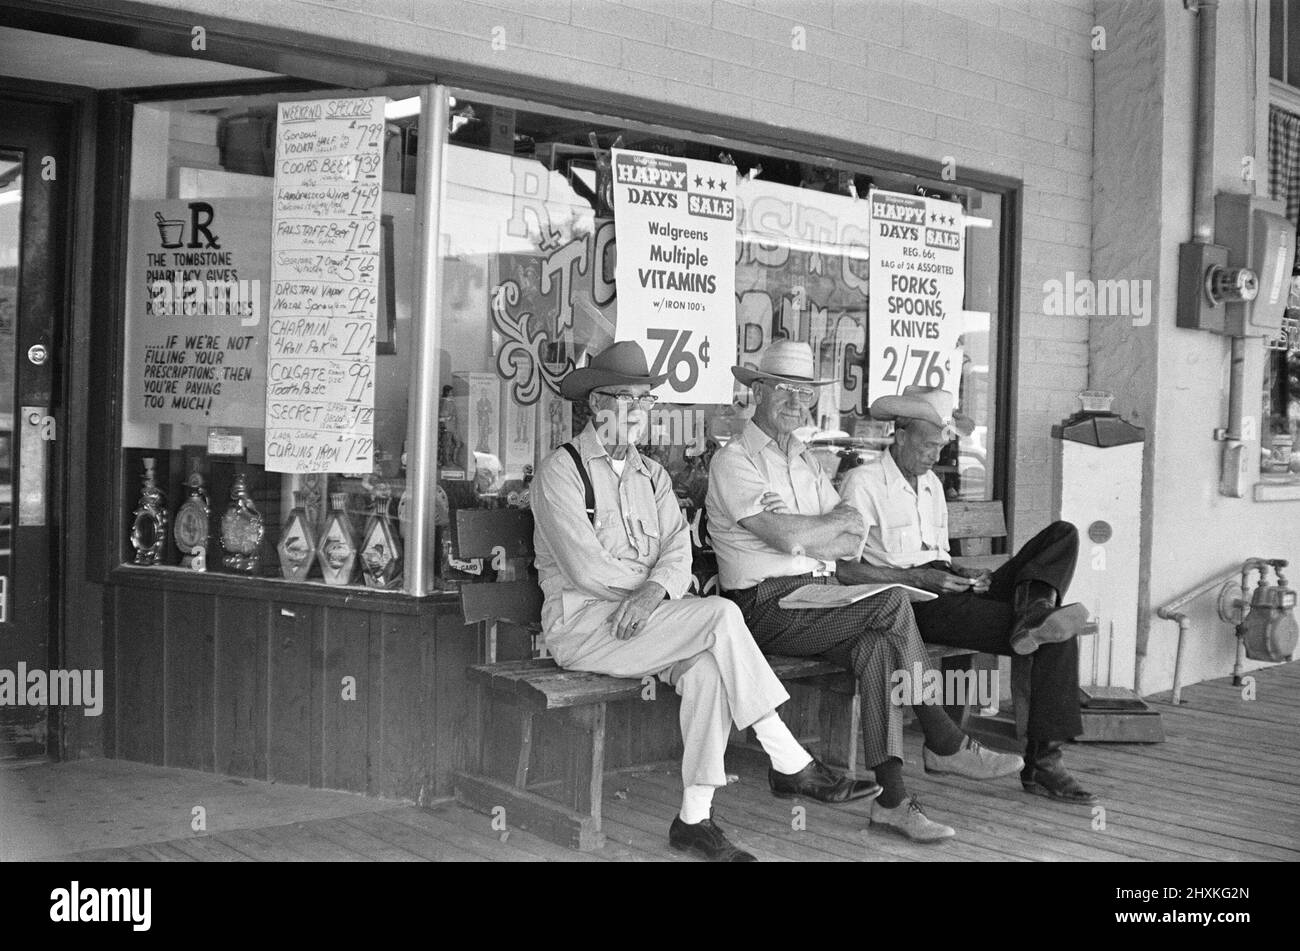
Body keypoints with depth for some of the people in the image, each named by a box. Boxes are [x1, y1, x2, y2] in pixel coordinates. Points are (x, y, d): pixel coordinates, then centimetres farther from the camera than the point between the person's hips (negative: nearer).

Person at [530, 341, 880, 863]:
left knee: (706, 666, -27)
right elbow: (586, 569, -14)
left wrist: (654, 592, -19)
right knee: (721, 615, -25)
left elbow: (678, 550, 3)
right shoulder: (560, 470, -4)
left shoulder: (651, 475, 17)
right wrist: (662, 587, -8)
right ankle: (791, 764, -19)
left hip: (646, 619, 6)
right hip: (581, 621, -6)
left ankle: (695, 817, -20)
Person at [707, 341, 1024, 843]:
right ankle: (946, 744, -10)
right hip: (768, 606, -7)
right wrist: (840, 522, -2)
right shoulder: (734, 461, -4)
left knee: (877, 647, -22)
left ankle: (891, 798, -20)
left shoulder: (806, 461, 20)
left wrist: (803, 534, -12)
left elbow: (853, 547, 8)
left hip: (821, 602, 7)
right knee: (893, 603, -22)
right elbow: (786, 537, -19)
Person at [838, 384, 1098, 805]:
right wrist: (919, 579, -19)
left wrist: (963, 575, 3)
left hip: (948, 593, 8)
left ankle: (1033, 612, -33)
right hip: (911, 604, -8)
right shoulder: (864, 482, -2)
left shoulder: (932, 485, 26)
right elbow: (845, 568, -11)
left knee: (1063, 535, -14)